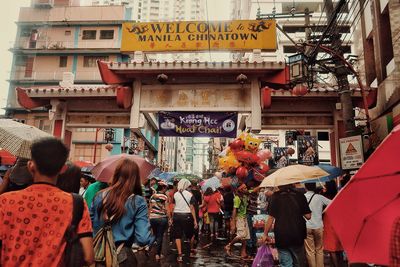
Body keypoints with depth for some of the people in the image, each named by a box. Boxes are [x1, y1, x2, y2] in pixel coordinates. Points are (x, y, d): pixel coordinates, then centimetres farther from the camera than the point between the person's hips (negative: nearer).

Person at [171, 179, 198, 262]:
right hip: (187, 216, -1)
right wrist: (195, 220, -2)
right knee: (190, 235, 18)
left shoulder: (175, 194, 2)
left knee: (177, 236, 6)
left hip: (177, 215, 1)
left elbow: (173, 207, -1)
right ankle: (191, 251, 34)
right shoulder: (189, 194, -4)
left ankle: (180, 255, -1)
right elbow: (192, 208, -5)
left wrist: (172, 218, 6)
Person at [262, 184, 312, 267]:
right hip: (298, 235, 2)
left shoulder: (276, 196, -5)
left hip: (282, 236, -2)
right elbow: (308, 216, -1)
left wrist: (265, 234, 1)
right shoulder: (300, 196, -1)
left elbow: (271, 217, -8)